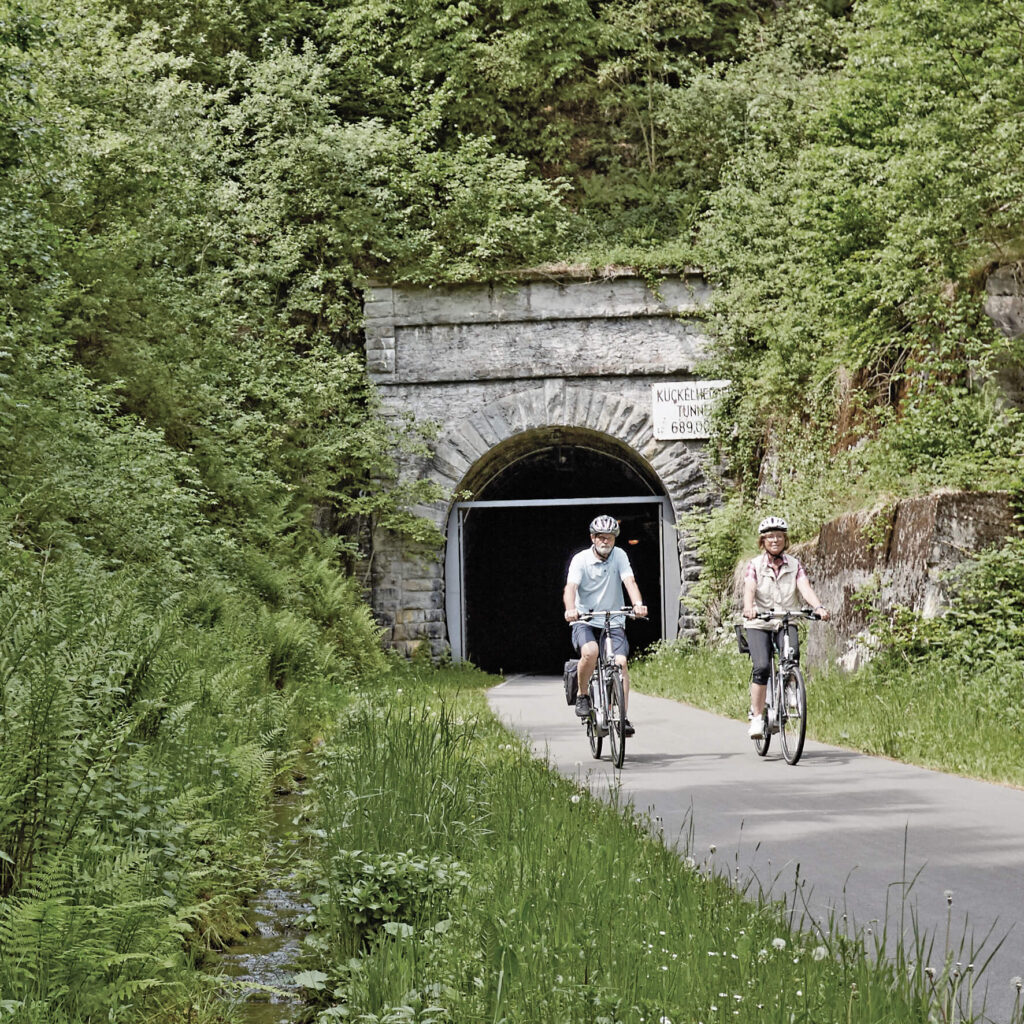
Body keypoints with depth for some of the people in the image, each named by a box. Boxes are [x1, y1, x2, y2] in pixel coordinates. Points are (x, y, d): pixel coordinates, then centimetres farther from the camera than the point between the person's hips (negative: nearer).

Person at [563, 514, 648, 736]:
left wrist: (638, 604, -34)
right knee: (590, 651, -32)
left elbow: (629, 582, -14)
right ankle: (583, 695, -8)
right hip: (585, 620, -2)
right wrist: (571, 609, -41)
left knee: (620, 662, -18)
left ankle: (624, 717, -13)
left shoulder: (619, 556, 0)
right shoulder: (580, 559, -6)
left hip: (613, 620, 2)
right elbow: (570, 587, -19)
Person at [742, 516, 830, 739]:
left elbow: (805, 588, -10)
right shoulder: (755, 565, 1)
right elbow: (749, 589, -16)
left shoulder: (795, 565, 6)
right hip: (759, 623, -1)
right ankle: (756, 716, -9)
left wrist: (818, 607, -30)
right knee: (762, 667, -21)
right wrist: (748, 608, -39)